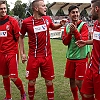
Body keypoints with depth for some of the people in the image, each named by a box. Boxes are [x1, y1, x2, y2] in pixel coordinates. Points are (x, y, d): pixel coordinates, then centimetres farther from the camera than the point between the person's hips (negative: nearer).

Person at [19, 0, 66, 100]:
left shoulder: (47, 19, 0)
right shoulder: (26, 22, -9)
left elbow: (53, 27, 24)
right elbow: (21, 37, 5)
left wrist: (60, 24, 3)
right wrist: (22, 53, 1)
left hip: (47, 56, 2)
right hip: (33, 57, -2)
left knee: (49, 81, 8)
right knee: (31, 82, 8)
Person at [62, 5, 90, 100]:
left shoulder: (83, 25, -7)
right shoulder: (67, 26, 7)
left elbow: (83, 41, -16)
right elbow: (65, 42, 1)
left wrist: (75, 30, -25)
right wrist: (70, 32, -14)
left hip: (81, 57, -5)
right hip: (70, 57, 5)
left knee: (78, 82, -5)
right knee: (72, 81, 13)